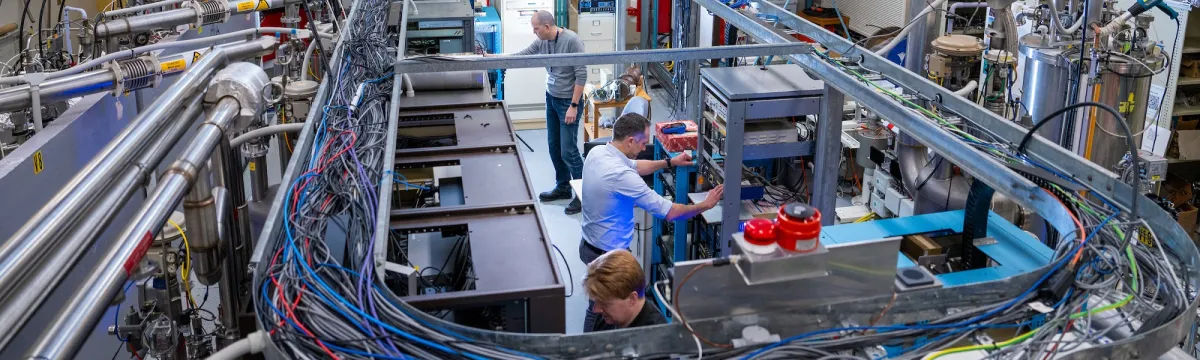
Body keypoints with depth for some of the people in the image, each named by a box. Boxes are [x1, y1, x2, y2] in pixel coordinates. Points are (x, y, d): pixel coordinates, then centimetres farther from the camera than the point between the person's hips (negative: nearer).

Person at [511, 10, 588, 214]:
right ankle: (563, 187, 29)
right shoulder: (542, 41, 0)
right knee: (554, 147, 13)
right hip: (551, 99, 7)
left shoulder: (572, 41, -20)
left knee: (568, 150, -6)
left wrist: (574, 106, -19)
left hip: (568, 102, -7)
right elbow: (522, 55, 10)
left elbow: (581, 75, -19)